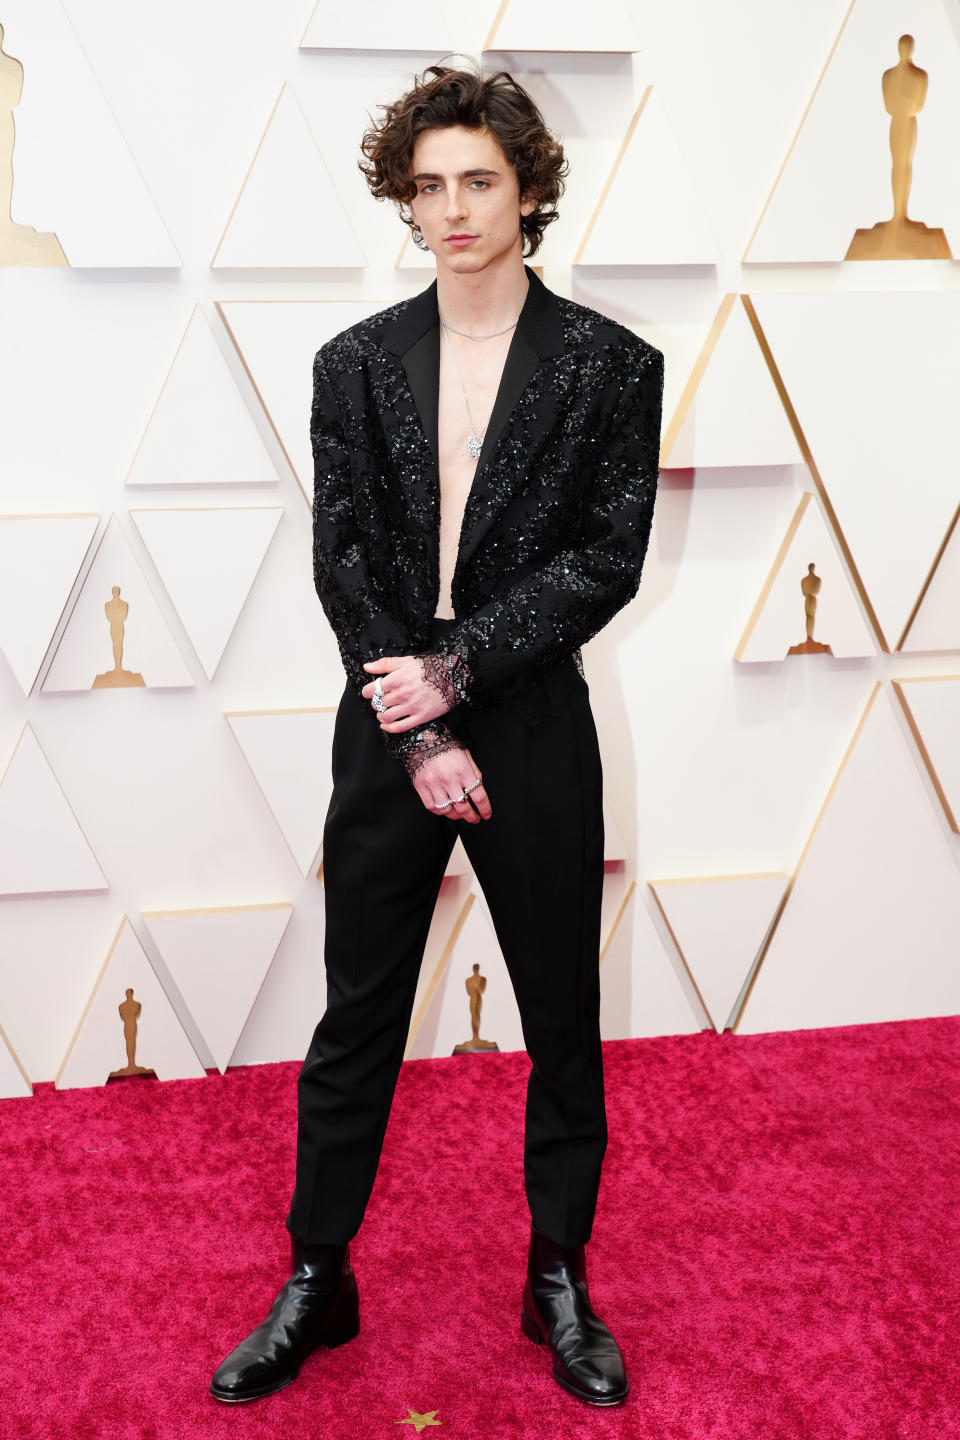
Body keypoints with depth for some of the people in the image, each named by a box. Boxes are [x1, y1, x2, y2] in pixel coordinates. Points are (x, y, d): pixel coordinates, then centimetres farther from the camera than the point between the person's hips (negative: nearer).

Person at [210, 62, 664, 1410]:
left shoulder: (609, 364, -1)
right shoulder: (356, 363, 4)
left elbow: (606, 558, -8)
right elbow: (343, 558, -2)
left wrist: (456, 667, -15)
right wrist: (422, 736, -11)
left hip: (535, 731, -1)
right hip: (390, 733, 1)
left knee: (562, 1021, 10)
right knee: (356, 1021, 9)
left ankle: (559, 1281, 29)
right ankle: (316, 1285, 24)